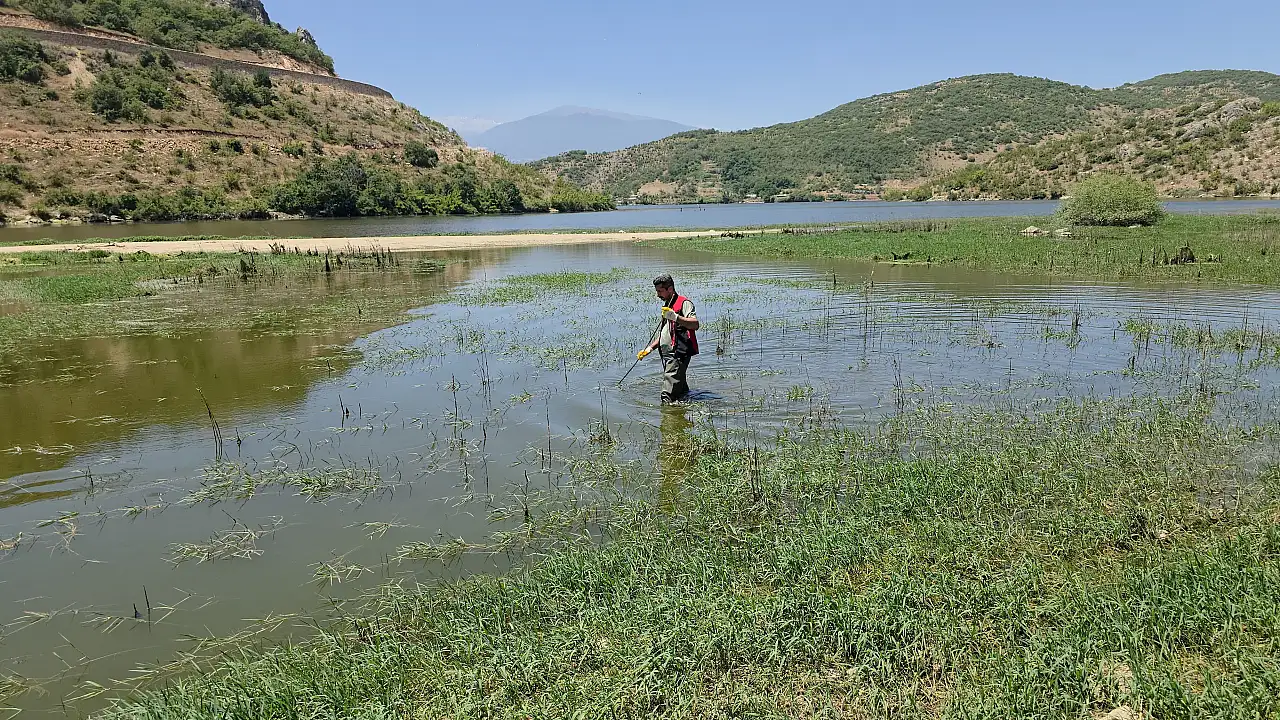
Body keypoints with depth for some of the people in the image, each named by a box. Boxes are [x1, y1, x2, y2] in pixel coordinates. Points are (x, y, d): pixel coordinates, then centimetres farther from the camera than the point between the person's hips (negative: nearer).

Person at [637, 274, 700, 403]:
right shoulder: (667, 307, 25)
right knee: (681, 390, 12)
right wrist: (649, 348, 19)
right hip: (667, 353, 9)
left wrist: (675, 317, -33)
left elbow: (695, 324, -22)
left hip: (679, 353, -9)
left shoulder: (684, 303, -5)